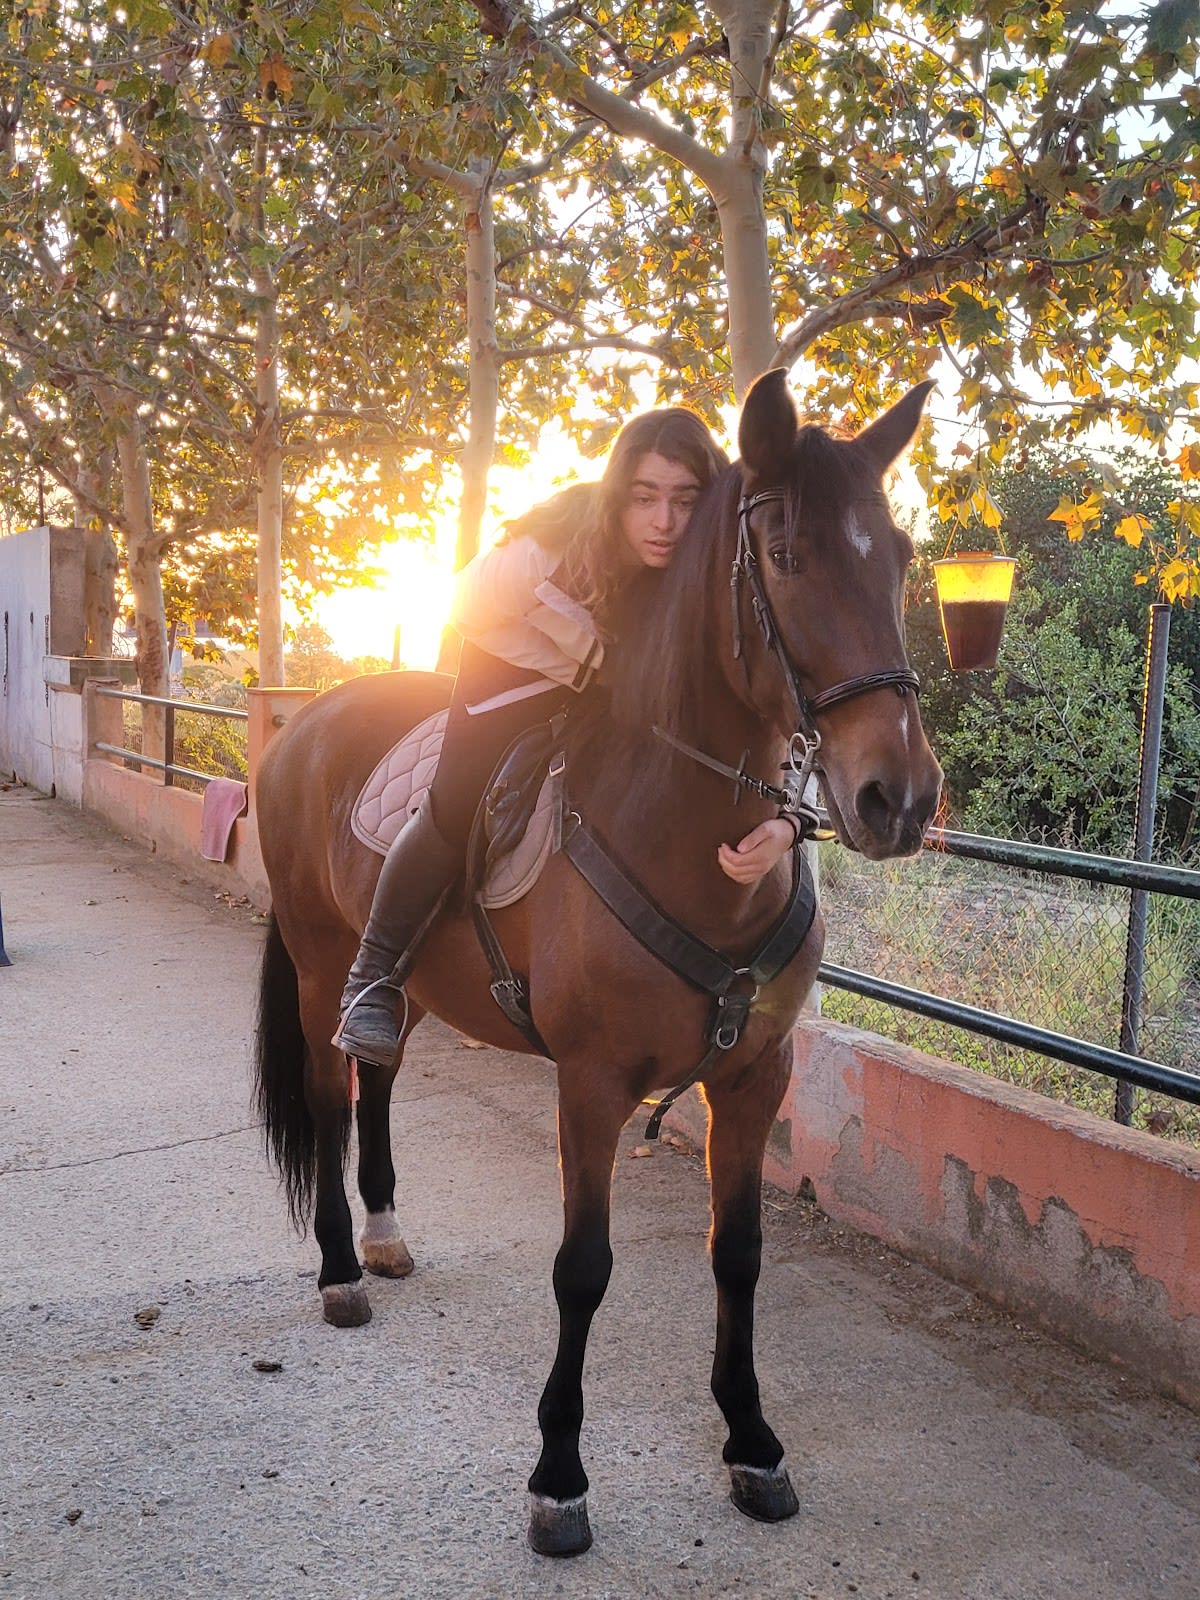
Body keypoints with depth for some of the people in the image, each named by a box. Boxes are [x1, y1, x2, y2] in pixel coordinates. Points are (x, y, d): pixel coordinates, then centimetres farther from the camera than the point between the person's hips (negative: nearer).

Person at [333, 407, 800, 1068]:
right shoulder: (552, 548, -39)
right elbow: (470, 608, -18)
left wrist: (783, 822, -56)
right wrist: (587, 666, -20)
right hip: (522, 660, -3)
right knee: (458, 800, -18)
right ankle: (372, 978, -2)